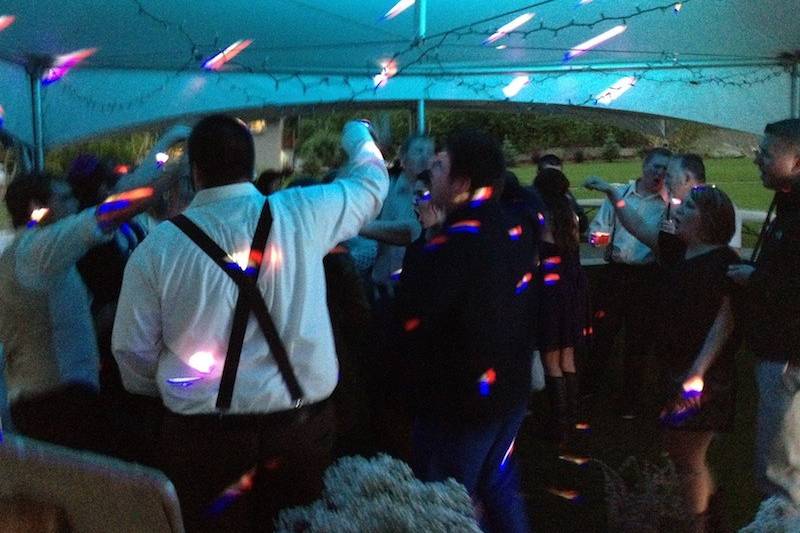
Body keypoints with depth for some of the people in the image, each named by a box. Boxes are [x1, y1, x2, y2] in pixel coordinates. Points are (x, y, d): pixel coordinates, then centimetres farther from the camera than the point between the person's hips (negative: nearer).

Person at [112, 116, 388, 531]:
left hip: (203, 435, -1)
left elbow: (134, 352, 0)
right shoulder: (302, 214, -6)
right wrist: (358, 135, 35)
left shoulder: (157, 247, -8)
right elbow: (371, 183, 14)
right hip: (303, 426, 1)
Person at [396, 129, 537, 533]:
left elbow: (409, 317, -25)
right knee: (498, 486, 24)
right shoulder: (516, 232, 1)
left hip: (459, 399, -8)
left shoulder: (454, 244, -26)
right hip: (510, 389, 8)